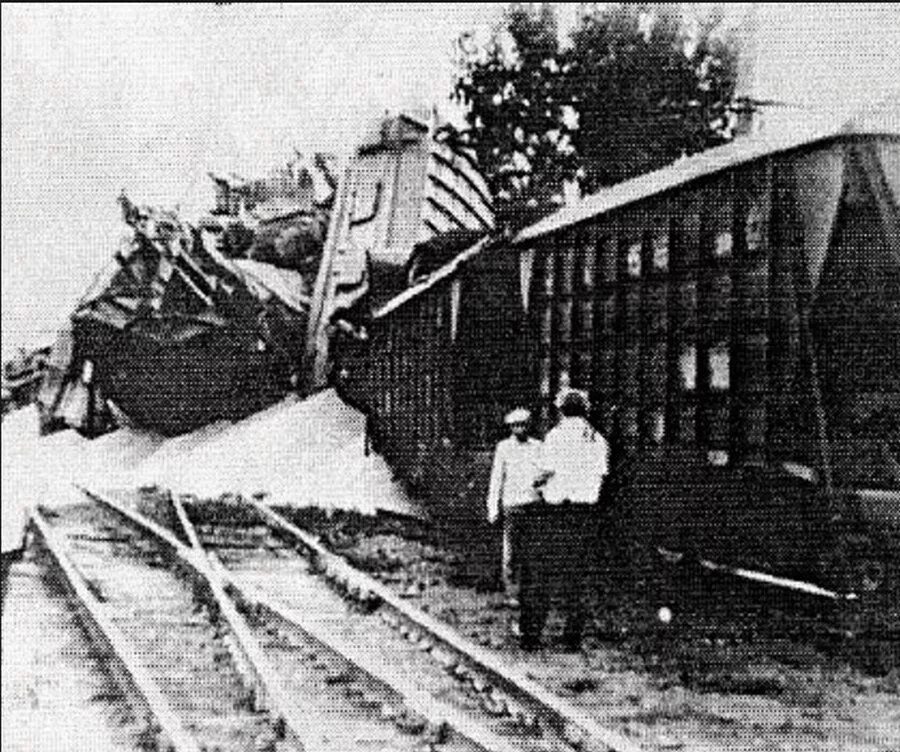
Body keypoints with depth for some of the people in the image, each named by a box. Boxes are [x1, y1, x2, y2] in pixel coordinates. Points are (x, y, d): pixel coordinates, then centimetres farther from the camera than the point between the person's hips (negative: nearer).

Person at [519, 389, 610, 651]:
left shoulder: (556, 435, -9)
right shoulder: (598, 440, 7)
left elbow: (547, 474, -12)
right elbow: (600, 477, 9)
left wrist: (536, 482, 9)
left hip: (556, 511, -4)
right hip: (586, 512, 5)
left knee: (541, 575, 3)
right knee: (577, 576, 12)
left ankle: (531, 635, 4)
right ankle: (573, 636, 13)